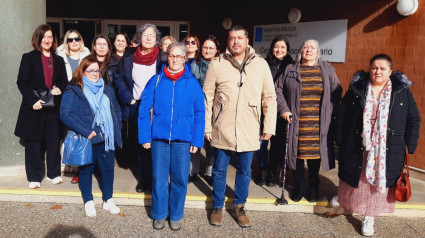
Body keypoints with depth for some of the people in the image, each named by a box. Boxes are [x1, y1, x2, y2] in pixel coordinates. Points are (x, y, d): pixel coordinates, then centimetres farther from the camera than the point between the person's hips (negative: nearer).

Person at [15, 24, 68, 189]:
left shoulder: (58, 60, 14)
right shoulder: (29, 58, 2)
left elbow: (64, 82, 15)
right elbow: (21, 82, -4)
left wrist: (60, 90, -8)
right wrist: (32, 101, -16)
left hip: (54, 108, 3)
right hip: (34, 107, -3)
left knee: (54, 141, 6)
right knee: (34, 143, 3)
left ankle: (54, 173, 20)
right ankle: (34, 177, 14)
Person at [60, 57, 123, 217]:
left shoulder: (107, 90, 13)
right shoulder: (73, 91, -5)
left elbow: (116, 110, 19)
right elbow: (66, 114, -15)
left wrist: (116, 130, 5)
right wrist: (85, 131, -20)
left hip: (106, 139, 4)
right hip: (86, 140, -4)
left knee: (108, 168, 10)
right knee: (86, 170, 10)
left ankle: (108, 200, 26)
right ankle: (88, 202, 26)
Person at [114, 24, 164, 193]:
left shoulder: (162, 58, -3)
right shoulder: (129, 57, 5)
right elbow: (119, 78, 10)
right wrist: (129, 99, 0)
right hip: (135, 107, 3)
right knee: (139, 145, 10)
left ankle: (151, 180, 11)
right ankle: (143, 179, 24)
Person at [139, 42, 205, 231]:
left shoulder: (192, 83, 1)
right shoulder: (156, 80, 2)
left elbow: (199, 114, 1)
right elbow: (144, 109, 2)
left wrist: (197, 140, -4)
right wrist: (144, 136, -3)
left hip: (183, 139, 0)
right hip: (159, 138, 0)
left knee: (180, 179, 8)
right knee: (159, 178, 8)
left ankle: (175, 215, 26)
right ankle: (159, 214, 26)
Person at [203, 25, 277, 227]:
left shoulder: (261, 64, 0)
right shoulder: (216, 64, -2)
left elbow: (269, 97, 3)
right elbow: (207, 97, 0)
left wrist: (269, 127, 1)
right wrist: (206, 126, -2)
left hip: (249, 131, 1)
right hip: (222, 130, -1)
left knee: (244, 171, 14)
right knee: (219, 170, 12)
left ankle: (239, 207, 33)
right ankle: (217, 207, 32)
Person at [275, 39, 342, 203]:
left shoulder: (327, 70, 8)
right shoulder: (290, 70, 6)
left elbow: (336, 92, 10)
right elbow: (278, 90, 10)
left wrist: (330, 113, 0)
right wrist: (283, 109, -1)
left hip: (318, 124, 0)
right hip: (296, 123, 0)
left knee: (316, 152, 5)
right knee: (297, 152, 4)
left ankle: (313, 188, 23)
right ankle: (299, 186, 22)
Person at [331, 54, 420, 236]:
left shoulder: (402, 91, 0)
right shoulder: (356, 89, -1)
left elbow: (413, 119, 4)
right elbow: (342, 115, 0)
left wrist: (409, 145, -1)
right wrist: (340, 140, -3)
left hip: (387, 150, 0)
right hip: (358, 147, 0)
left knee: (380, 180, 8)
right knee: (357, 178, 13)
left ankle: (369, 218, 23)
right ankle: (344, 197, 43)